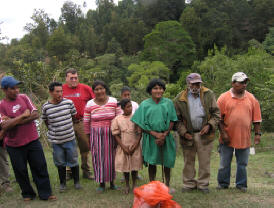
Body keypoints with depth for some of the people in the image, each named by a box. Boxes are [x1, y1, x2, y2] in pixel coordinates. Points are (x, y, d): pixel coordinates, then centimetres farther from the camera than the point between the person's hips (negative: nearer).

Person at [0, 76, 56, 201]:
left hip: (32, 140, 2)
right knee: (20, 171, 10)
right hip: (14, 145, -2)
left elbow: (35, 114, -6)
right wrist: (23, 116, -17)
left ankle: (45, 193, 17)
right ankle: (27, 194, 29)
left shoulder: (23, 97, 2)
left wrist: (15, 122, -15)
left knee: (40, 167, 5)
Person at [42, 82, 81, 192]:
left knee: (73, 161, 10)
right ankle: (62, 183, 29)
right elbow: (46, 122, 8)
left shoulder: (69, 102, -7)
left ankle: (76, 181, 28)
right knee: (60, 163, 12)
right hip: (56, 140, 0)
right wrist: (53, 130, 9)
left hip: (70, 138, 0)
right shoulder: (46, 107, -8)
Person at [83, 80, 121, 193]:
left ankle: (112, 182, 22)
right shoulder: (89, 104, -1)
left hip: (111, 133, 0)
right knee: (98, 157, 3)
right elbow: (86, 122, 5)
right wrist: (88, 136, 6)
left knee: (111, 157, 7)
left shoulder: (114, 101, -1)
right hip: (96, 134, 0)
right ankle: (101, 183, 16)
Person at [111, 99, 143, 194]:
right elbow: (116, 135, -2)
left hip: (135, 146, 0)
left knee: (134, 166, 7)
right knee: (125, 166, 7)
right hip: (123, 147, 0)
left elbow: (140, 133, -2)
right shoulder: (117, 119, -3)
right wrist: (124, 148, -8)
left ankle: (134, 184, 25)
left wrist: (135, 146, -10)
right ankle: (127, 185, 25)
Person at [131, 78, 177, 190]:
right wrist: (155, 134, -13)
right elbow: (141, 125, -3)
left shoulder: (168, 103, 2)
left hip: (166, 137, 1)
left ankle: (167, 185, 25)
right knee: (151, 162, 6)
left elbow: (172, 121, 1)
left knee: (167, 162, 9)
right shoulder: (144, 104, -1)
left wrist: (164, 135, -12)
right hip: (150, 138, -1)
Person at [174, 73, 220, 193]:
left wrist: (209, 125, -11)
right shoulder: (180, 98, -2)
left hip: (205, 134, 0)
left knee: (205, 161, 7)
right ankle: (189, 184, 25)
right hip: (188, 135, 0)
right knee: (188, 161, 11)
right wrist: (183, 132, -7)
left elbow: (216, 113, 3)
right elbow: (177, 119, 3)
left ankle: (203, 184, 22)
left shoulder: (209, 95, 0)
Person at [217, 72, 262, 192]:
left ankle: (241, 184, 26)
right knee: (224, 163, 10)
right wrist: (223, 133, -10)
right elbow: (219, 118, -5)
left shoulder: (251, 98, 4)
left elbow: (256, 118, 7)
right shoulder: (224, 98, -4)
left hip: (244, 138, 2)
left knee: (242, 163, 11)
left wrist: (257, 134, 3)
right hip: (228, 137, -1)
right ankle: (223, 183, 25)